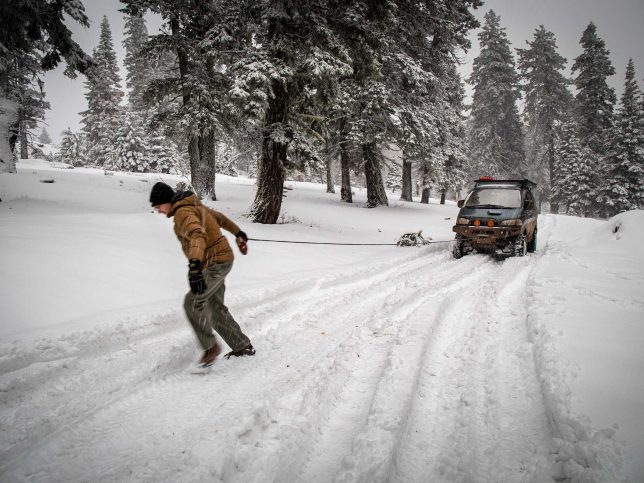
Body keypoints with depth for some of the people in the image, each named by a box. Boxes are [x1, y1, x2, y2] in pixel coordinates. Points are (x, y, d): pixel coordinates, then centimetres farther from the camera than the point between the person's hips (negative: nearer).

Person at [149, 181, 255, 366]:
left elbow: (198, 235, -37)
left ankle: (210, 347, -4)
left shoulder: (182, 212, -18)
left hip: (215, 263, -11)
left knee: (193, 302, -16)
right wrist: (238, 233, 39)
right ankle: (243, 346, 23)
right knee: (215, 308, 15)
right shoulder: (194, 206, 13)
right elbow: (220, 218, 26)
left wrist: (195, 265, -50)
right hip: (220, 261, 11)